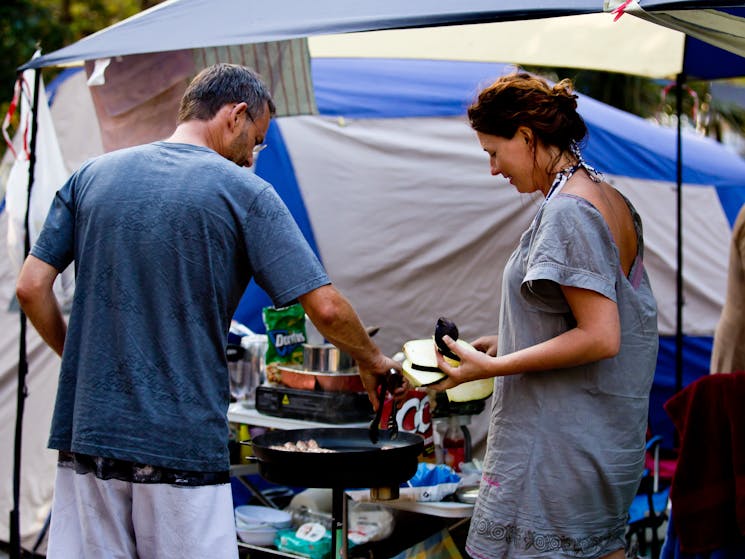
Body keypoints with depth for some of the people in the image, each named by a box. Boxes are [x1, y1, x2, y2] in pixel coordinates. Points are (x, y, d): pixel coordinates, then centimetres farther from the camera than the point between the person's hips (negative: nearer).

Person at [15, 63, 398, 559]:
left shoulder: (92, 175, 8)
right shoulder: (244, 192, -4)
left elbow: (31, 288, 5)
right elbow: (326, 309, -8)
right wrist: (373, 362, 10)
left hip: (87, 432, 4)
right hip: (183, 444, -4)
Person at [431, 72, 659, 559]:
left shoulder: (566, 212, -17)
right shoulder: (612, 201, 11)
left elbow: (600, 338, -22)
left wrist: (492, 367, -19)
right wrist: (507, 341, 14)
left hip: (559, 442, -10)